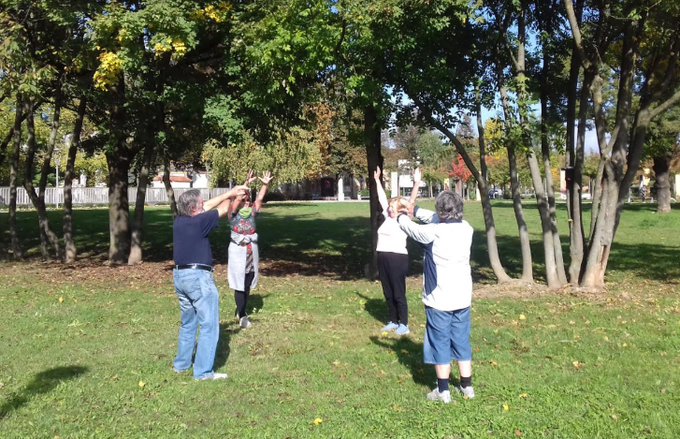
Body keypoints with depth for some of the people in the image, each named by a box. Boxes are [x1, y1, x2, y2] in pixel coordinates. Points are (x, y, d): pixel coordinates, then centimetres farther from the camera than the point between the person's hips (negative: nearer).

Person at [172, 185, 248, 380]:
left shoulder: (179, 220, 3)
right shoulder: (199, 221, -17)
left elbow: (207, 206, 14)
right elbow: (222, 209, -1)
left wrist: (229, 192, 19)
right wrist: (230, 196, 20)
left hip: (179, 275, 8)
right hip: (198, 277, -8)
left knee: (187, 323, 22)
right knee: (209, 325, -1)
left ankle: (181, 363, 31)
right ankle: (203, 371, 0)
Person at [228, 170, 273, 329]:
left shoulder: (252, 213, 4)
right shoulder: (233, 214, -7)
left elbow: (259, 199, -7)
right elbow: (238, 198, -22)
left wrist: (265, 185, -20)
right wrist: (246, 183, -31)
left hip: (252, 252, 4)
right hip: (238, 252, -4)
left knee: (248, 284, 13)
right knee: (239, 284, -3)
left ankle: (241, 310, 30)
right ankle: (242, 316, 1)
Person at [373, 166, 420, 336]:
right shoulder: (387, 217, 12)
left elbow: (411, 202, -15)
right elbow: (382, 197, 19)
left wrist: (416, 184, -25)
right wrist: (377, 180, 24)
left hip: (397, 258, -7)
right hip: (383, 258, 7)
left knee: (398, 294, 0)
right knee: (388, 293, 14)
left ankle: (404, 325, 10)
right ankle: (393, 321, 25)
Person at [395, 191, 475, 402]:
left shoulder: (433, 232, -19)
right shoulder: (466, 228, -1)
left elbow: (411, 228, 0)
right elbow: (437, 220, 15)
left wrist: (401, 216, 22)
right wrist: (415, 210, 25)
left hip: (439, 299, -5)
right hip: (462, 298, 5)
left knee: (440, 343, 7)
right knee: (462, 341, 17)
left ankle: (443, 391, 15)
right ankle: (467, 386, 25)